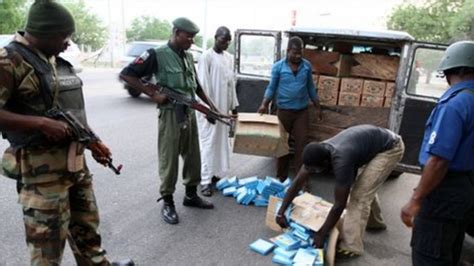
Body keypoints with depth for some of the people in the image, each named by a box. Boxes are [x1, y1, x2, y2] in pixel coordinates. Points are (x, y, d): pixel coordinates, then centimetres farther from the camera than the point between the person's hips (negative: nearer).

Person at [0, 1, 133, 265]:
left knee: (86, 224, 22)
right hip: (41, 167, -8)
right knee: (48, 238, 5)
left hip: (75, 161, 8)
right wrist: (41, 123, -24)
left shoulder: (57, 60, 12)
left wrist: (93, 142, 14)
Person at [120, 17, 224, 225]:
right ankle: (167, 203, 17)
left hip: (190, 113, 7)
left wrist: (211, 106, 14)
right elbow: (126, 74, -12)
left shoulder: (188, 57, 11)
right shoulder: (157, 55, -10)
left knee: (193, 157, 14)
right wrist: (152, 94, -16)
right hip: (171, 114, -7)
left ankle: (191, 195, 31)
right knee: (169, 160, 2)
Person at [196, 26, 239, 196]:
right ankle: (205, 180, 1)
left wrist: (233, 105, 13)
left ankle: (215, 173, 25)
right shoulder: (206, 57, -11)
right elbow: (203, 84, -14)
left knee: (221, 142, 12)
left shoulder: (229, 57, 12)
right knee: (208, 143, -5)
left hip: (223, 107, 8)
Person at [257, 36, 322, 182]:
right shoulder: (278, 66, -6)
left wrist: (318, 107, 12)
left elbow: (310, 87, 11)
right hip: (284, 111, -1)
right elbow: (272, 87, -2)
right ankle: (281, 177, 20)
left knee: (301, 144, 0)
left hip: (302, 111, 2)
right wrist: (264, 104, -17)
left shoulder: (307, 66, 2)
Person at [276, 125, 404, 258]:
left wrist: (321, 235, -19)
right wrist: (281, 212, -7)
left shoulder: (341, 161, -36)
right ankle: (374, 222, 45)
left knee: (359, 195, -11)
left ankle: (351, 247, -3)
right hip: (377, 143, 8)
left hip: (391, 147, -8)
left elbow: (339, 204, -27)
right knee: (365, 186, 22)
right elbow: (298, 182, -7)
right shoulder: (318, 153, -15)